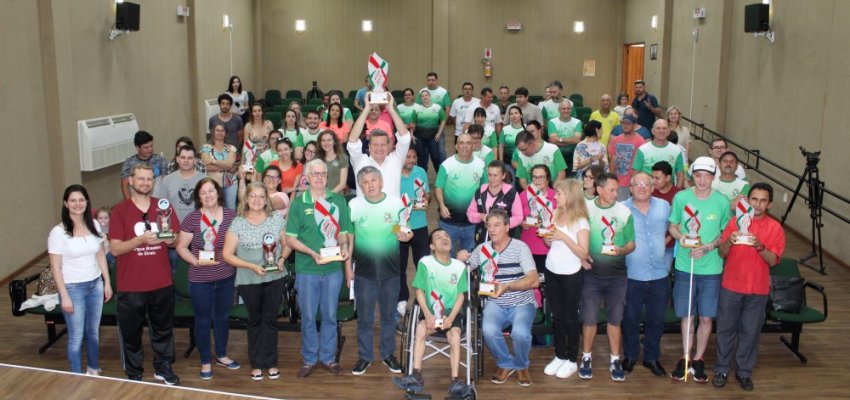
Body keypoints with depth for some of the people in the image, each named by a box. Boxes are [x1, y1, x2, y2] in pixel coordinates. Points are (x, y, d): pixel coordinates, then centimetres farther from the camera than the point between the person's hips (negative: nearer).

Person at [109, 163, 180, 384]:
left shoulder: (164, 206, 2)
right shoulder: (119, 211, -7)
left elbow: (176, 239, 5)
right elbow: (115, 248, -13)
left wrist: (167, 238, -18)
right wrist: (141, 239, -28)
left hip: (162, 283, 3)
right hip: (130, 285, -3)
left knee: (163, 328, 16)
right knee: (131, 332, 9)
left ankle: (163, 368, 33)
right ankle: (134, 374, 25)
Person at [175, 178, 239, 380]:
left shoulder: (231, 215, -3)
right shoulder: (192, 218, -10)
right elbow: (181, 247, -5)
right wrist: (196, 261, -19)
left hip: (227, 277, 3)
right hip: (200, 279, -3)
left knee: (223, 317, 19)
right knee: (203, 320, 8)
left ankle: (222, 355, 38)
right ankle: (206, 362, 24)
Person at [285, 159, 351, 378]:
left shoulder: (338, 201, 4)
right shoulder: (299, 202, -2)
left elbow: (343, 232, 11)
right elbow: (290, 238, -3)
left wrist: (344, 247, -11)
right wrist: (311, 253, -17)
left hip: (333, 268, 2)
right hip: (307, 269, -2)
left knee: (330, 315, 11)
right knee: (308, 316, 8)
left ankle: (328, 357, 27)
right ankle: (309, 358, 24)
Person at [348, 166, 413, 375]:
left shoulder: (396, 203, -1)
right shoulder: (354, 205, -2)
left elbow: (405, 231, 8)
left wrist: (407, 236, -17)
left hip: (390, 270, 1)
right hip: (364, 271, -1)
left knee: (389, 315, 13)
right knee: (364, 317, 7)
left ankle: (388, 354, 28)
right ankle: (364, 356, 22)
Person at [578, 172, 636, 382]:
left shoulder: (624, 212, 0)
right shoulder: (586, 209, -2)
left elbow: (631, 243, 5)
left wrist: (622, 250, -16)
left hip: (617, 274, 1)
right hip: (592, 272, -1)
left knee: (615, 318, 8)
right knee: (589, 317, 5)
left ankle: (615, 360, 20)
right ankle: (586, 358, 21)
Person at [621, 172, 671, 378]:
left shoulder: (664, 206, 6)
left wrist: (668, 262, 10)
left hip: (659, 275, 2)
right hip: (632, 275, -2)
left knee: (657, 318, 11)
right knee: (630, 317, 7)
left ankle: (652, 357, 27)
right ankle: (630, 356, 25)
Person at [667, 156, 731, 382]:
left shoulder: (722, 202, -6)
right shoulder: (681, 198, -4)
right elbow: (672, 226, 7)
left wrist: (708, 247, -14)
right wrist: (681, 237, -14)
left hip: (711, 268, 0)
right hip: (684, 266, 0)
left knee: (706, 317, 7)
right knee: (686, 315, 10)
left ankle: (698, 359, 24)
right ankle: (685, 357, 25)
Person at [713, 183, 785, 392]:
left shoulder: (775, 228, -2)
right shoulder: (735, 221, 0)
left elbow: (773, 261, -8)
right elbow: (722, 253, 0)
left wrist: (760, 247, -25)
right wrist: (729, 242, -21)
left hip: (758, 290, 0)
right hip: (731, 286, 0)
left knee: (750, 331, 8)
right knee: (726, 328, 7)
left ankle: (744, 372, 22)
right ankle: (722, 369, 19)